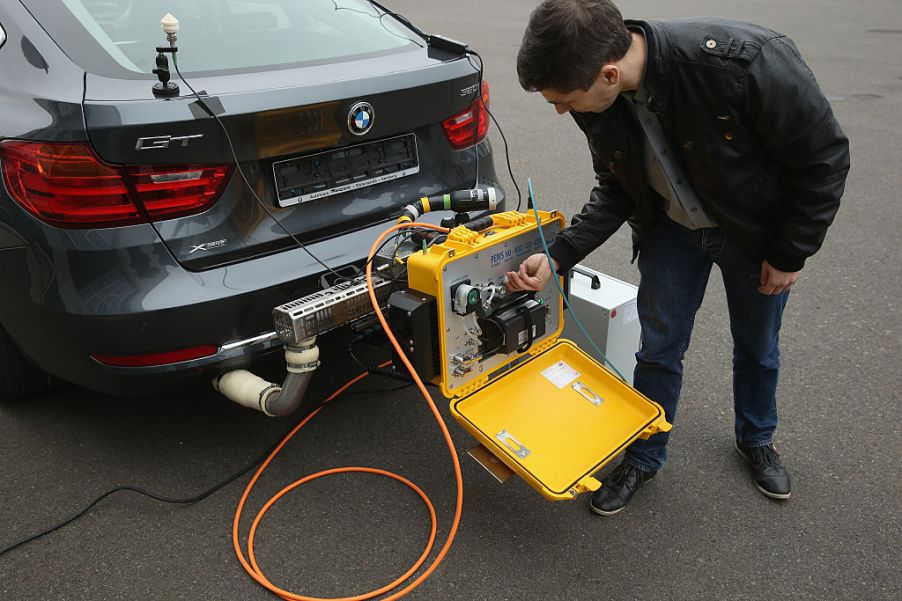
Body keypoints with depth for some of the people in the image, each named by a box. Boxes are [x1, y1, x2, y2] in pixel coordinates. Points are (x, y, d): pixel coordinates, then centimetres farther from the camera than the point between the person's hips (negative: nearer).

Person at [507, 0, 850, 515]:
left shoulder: (747, 61, -39)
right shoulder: (599, 99, -22)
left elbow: (825, 157, -23)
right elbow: (616, 189, -7)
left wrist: (791, 255, -14)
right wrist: (556, 257, -19)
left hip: (759, 230, -2)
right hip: (672, 227, 3)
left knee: (757, 347, 18)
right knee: (659, 347, 8)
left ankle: (757, 439, 47)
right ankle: (644, 458, 31)